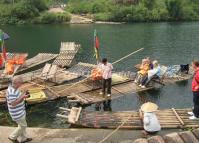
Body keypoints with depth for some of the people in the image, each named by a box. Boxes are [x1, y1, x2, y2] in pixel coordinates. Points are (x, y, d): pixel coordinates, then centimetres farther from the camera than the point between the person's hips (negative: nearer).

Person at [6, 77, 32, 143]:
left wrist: (23, 95, -1)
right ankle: (13, 137, 26)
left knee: (22, 125, 21)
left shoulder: (14, 88, 0)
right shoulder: (12, 91, -31)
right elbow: (13, 103, -29)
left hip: (19, 111, 10)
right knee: (23, 125, 8)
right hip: (17, 113, -10)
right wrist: (23, 97, -30)